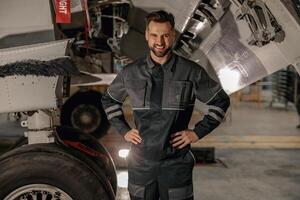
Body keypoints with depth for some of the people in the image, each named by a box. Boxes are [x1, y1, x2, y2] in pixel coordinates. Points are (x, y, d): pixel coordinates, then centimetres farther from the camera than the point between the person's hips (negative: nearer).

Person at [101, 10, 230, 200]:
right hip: (141, 163, 2)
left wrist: (197, 133, -3)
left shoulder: (191, 71, -5)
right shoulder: (131, 72, 1)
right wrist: (124, 130, 6)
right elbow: (109, 100, 17)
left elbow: (221, 101, 4)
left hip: (177, 163, -2)